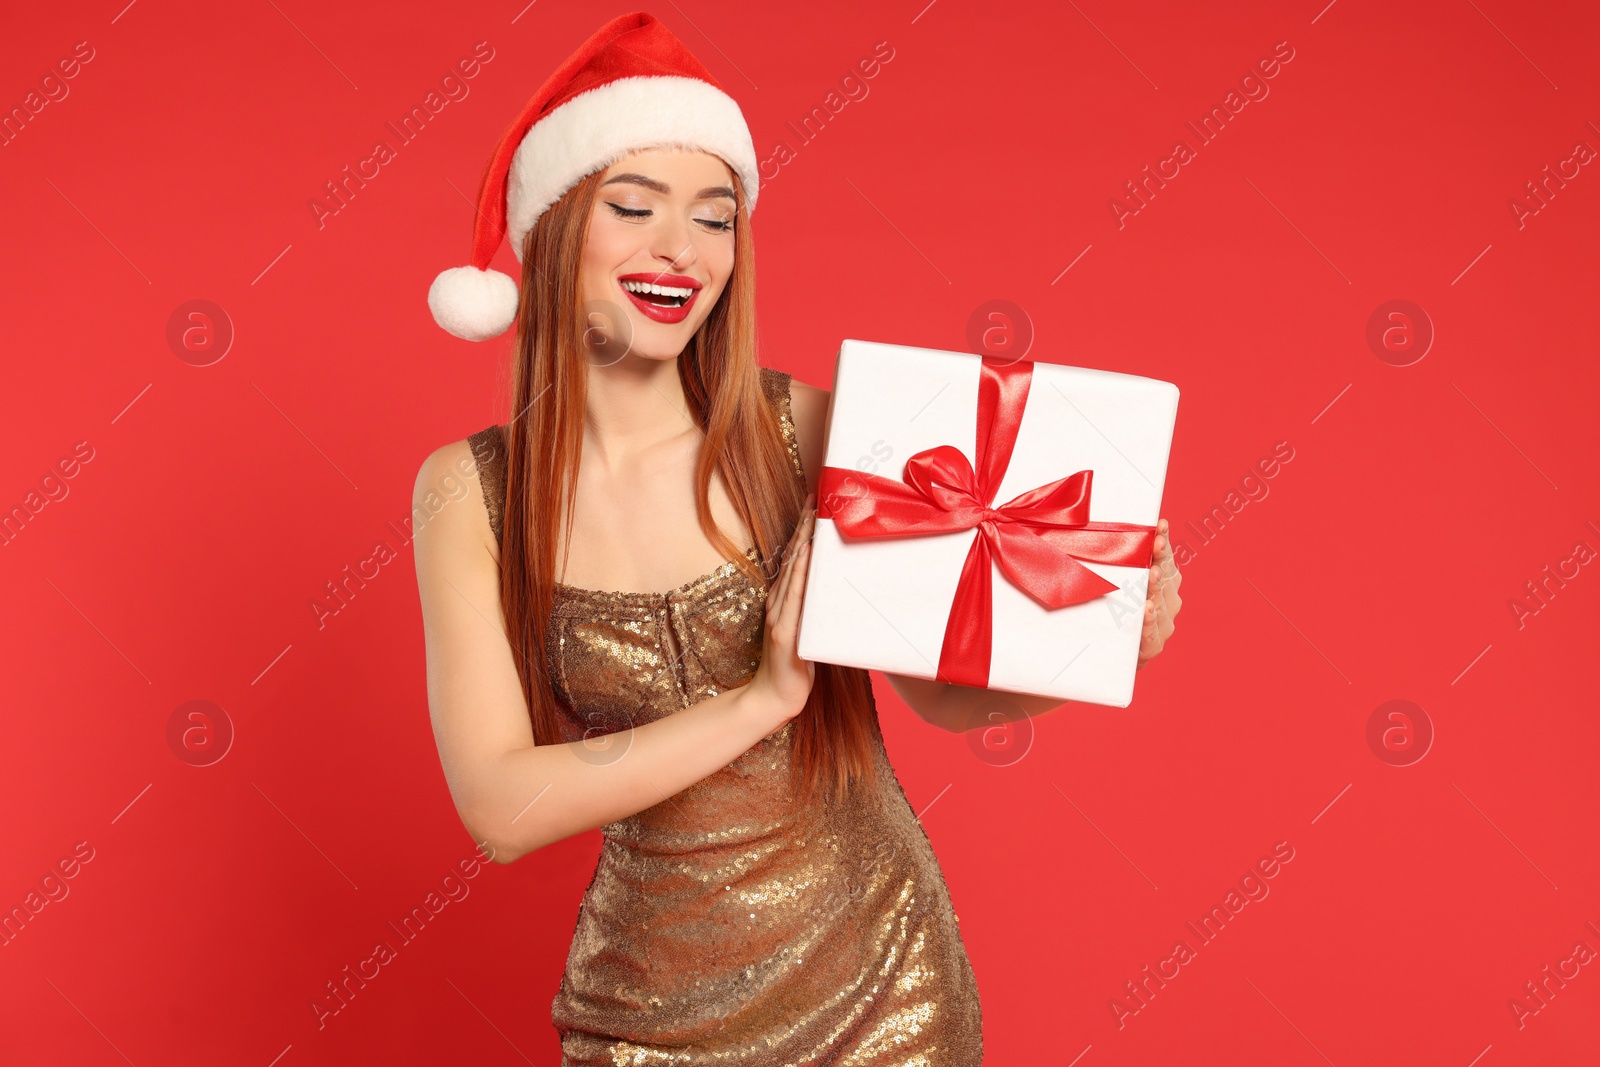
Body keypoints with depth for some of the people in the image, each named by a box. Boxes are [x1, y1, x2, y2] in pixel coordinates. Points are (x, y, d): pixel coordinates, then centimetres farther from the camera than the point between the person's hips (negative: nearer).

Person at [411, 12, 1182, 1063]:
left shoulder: (810, 433, -12)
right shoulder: (470, 491, -10)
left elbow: (943, 688, -2)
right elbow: (502, 807, -17)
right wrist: (763, 698, -24)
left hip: (880, 978, 0)